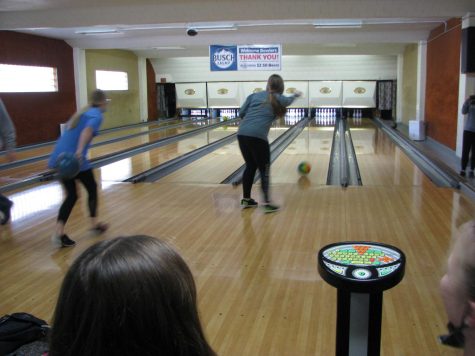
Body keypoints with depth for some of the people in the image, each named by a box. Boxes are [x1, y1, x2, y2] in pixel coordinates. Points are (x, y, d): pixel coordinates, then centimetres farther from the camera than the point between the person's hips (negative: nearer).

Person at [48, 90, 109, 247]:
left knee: (71, 195, 13)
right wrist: (80, 151, -38)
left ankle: (59, 233, 2)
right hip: (75, 158, -7)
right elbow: (88, 130, -24)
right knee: (92, 188, 16)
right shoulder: (97, 115, -4)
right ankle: (94, 224, 28)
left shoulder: (83, 112, 20)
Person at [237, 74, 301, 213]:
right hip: (258, 137, -4)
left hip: (242, 134, 4)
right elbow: (288, 100, 36)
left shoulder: (255, 95, 15)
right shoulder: (279, 99, 11)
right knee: (264, 169, 6)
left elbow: (241, 113, 10)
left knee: (250, 166, 18)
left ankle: (246, 199, 24)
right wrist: (295, 95, 58)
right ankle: (267, 203, 3)